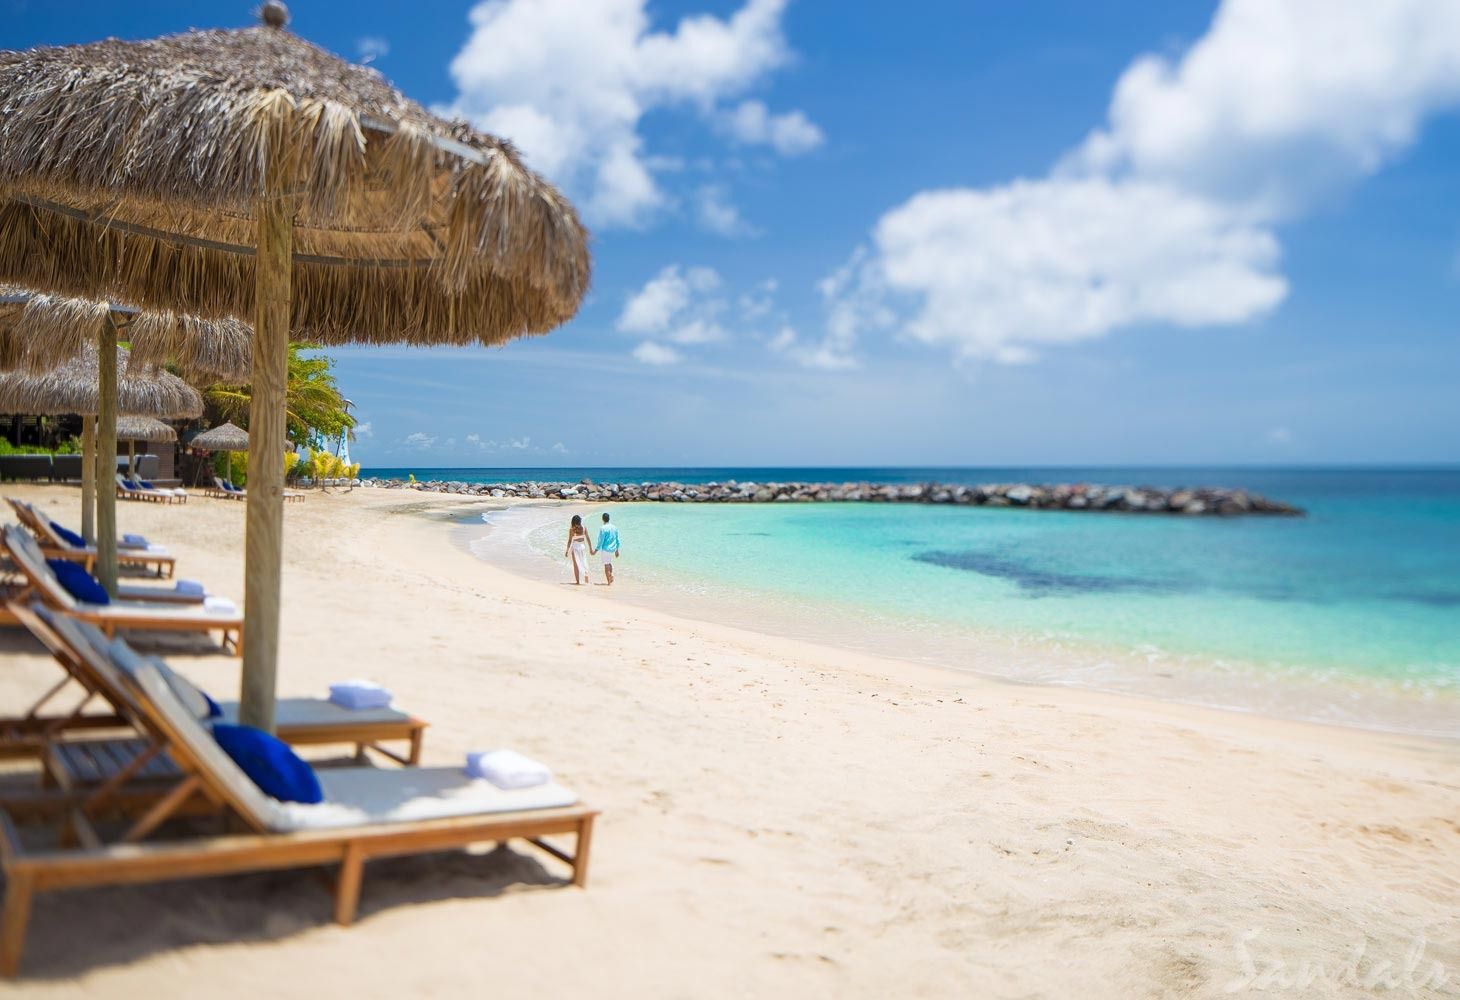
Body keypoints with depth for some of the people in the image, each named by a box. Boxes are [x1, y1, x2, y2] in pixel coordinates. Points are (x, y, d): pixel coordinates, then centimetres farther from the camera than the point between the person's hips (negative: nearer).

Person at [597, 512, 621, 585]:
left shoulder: (603, 528, -11)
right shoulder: (614, 528, 6)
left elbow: (601, 541, -13)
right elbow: (617, 540, 11)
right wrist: (617, 550, 20)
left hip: (606, 549, -6)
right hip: (613, 549, 6)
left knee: (606, 565, 0)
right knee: (610, 563, 24)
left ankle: (609, 582, -2)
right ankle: (611, 575, 6)